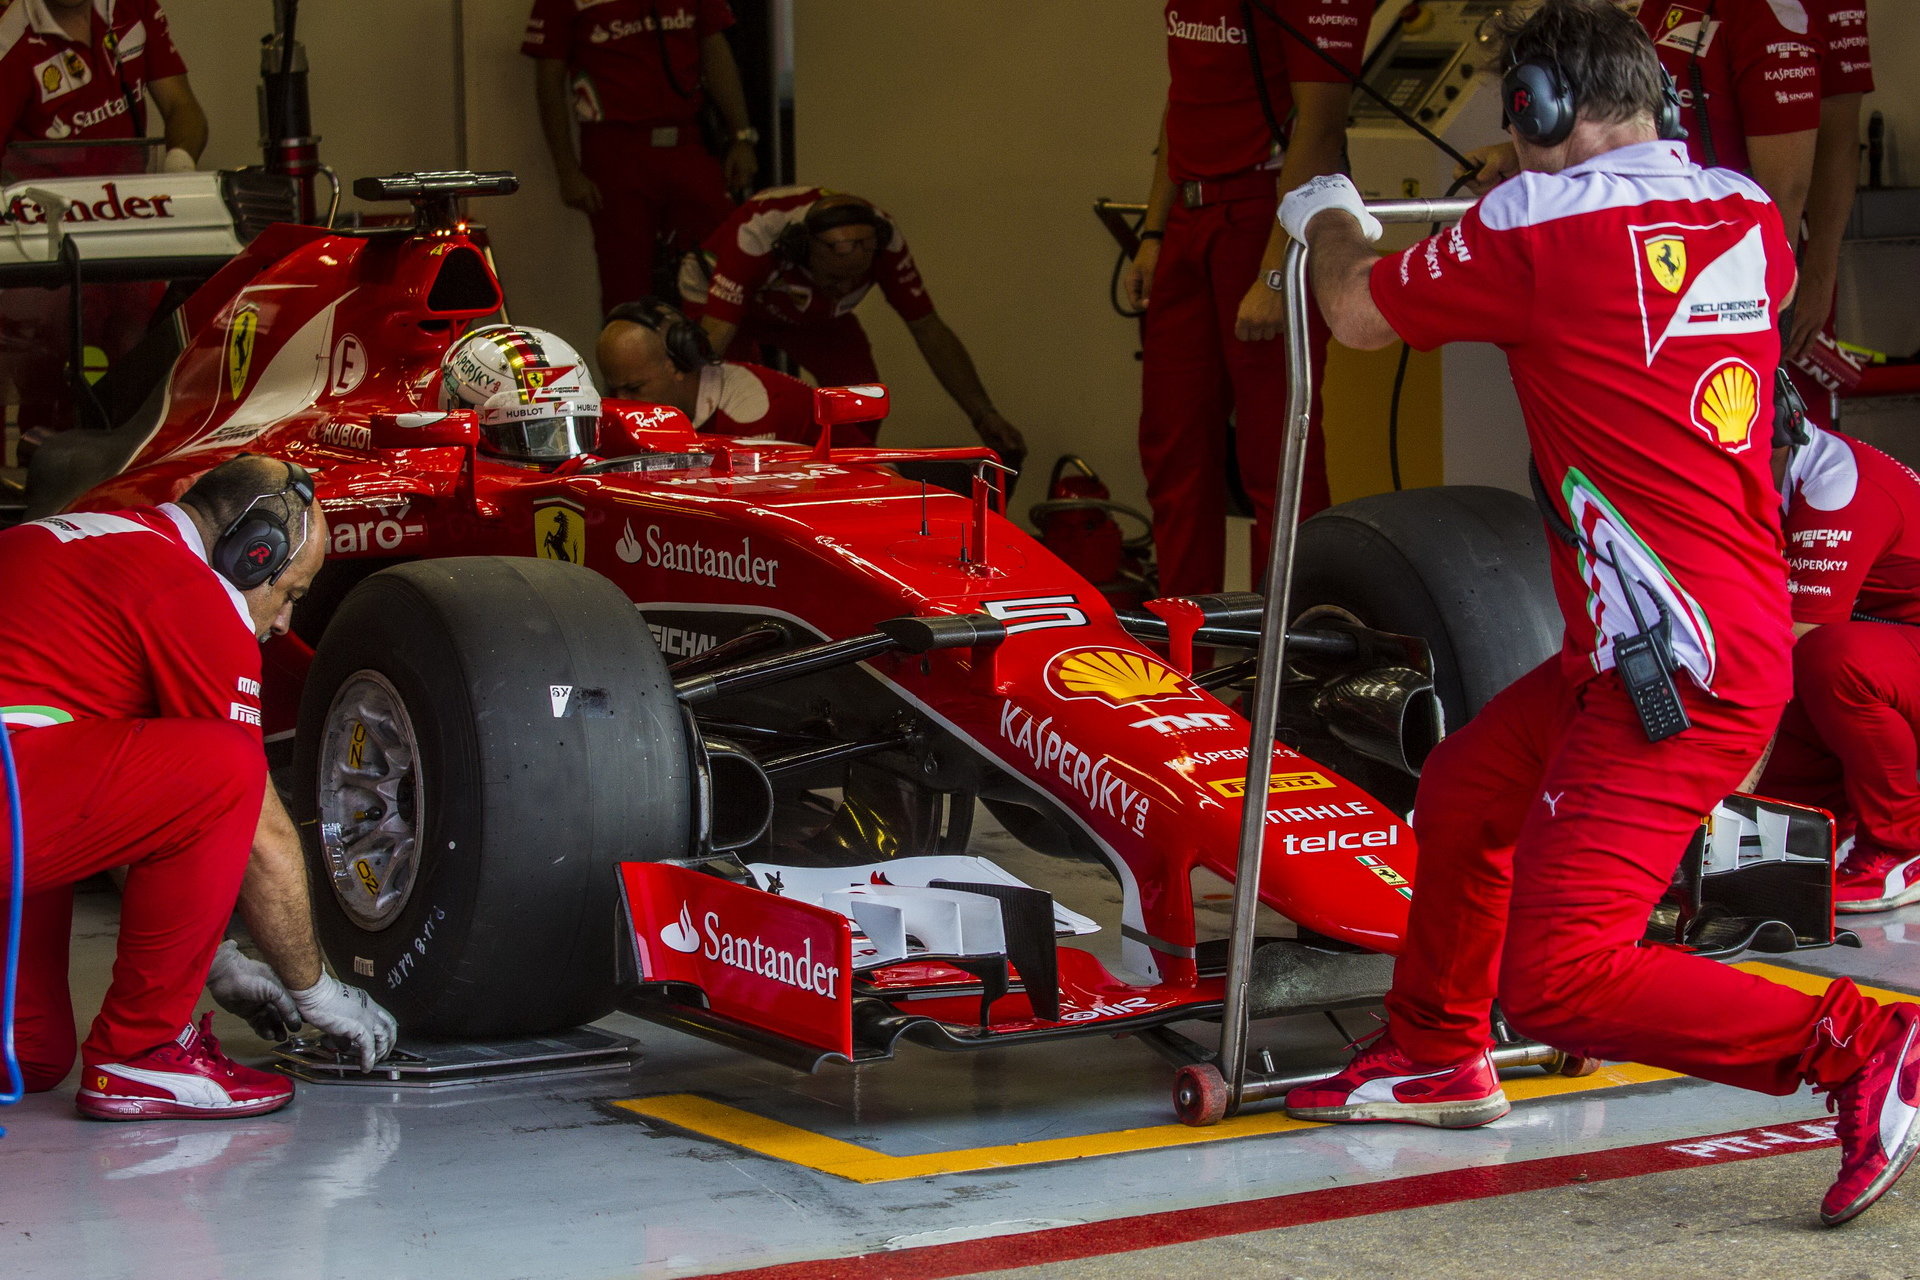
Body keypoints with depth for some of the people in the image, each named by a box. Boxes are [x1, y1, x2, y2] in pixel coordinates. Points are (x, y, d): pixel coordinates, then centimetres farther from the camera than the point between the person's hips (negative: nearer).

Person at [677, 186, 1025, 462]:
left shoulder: (882, 237, -30)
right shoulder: (757, 232, -43)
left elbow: (929, 330, -18)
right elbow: (714, 336, -45)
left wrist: (983, 415, -21)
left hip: (816, 314, 3)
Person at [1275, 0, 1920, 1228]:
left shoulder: (1539, 222, -11)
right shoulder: (1748, 215, 8)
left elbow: (1359, 312, 6)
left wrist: (1331, 219, 29)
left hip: (1675, 670, -9)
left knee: (1558, 978, -10)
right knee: (1463, 789, 25)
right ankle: (1438, 1057, 40)